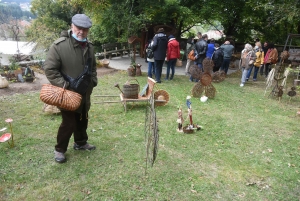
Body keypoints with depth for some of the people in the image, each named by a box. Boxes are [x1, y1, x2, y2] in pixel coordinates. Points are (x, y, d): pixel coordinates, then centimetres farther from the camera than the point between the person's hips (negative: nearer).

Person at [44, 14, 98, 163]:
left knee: (82, 120, 19)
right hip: (68, 93, -6)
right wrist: (64, 85, -20)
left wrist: (93, 82, 6)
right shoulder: (59, 45, -17)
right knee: (69, 123, 0)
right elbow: (49, 69, -16)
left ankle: (80, 143, 41)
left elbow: (93, 67, 19)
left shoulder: (89, 47, 5)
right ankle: (59, 149, 23)